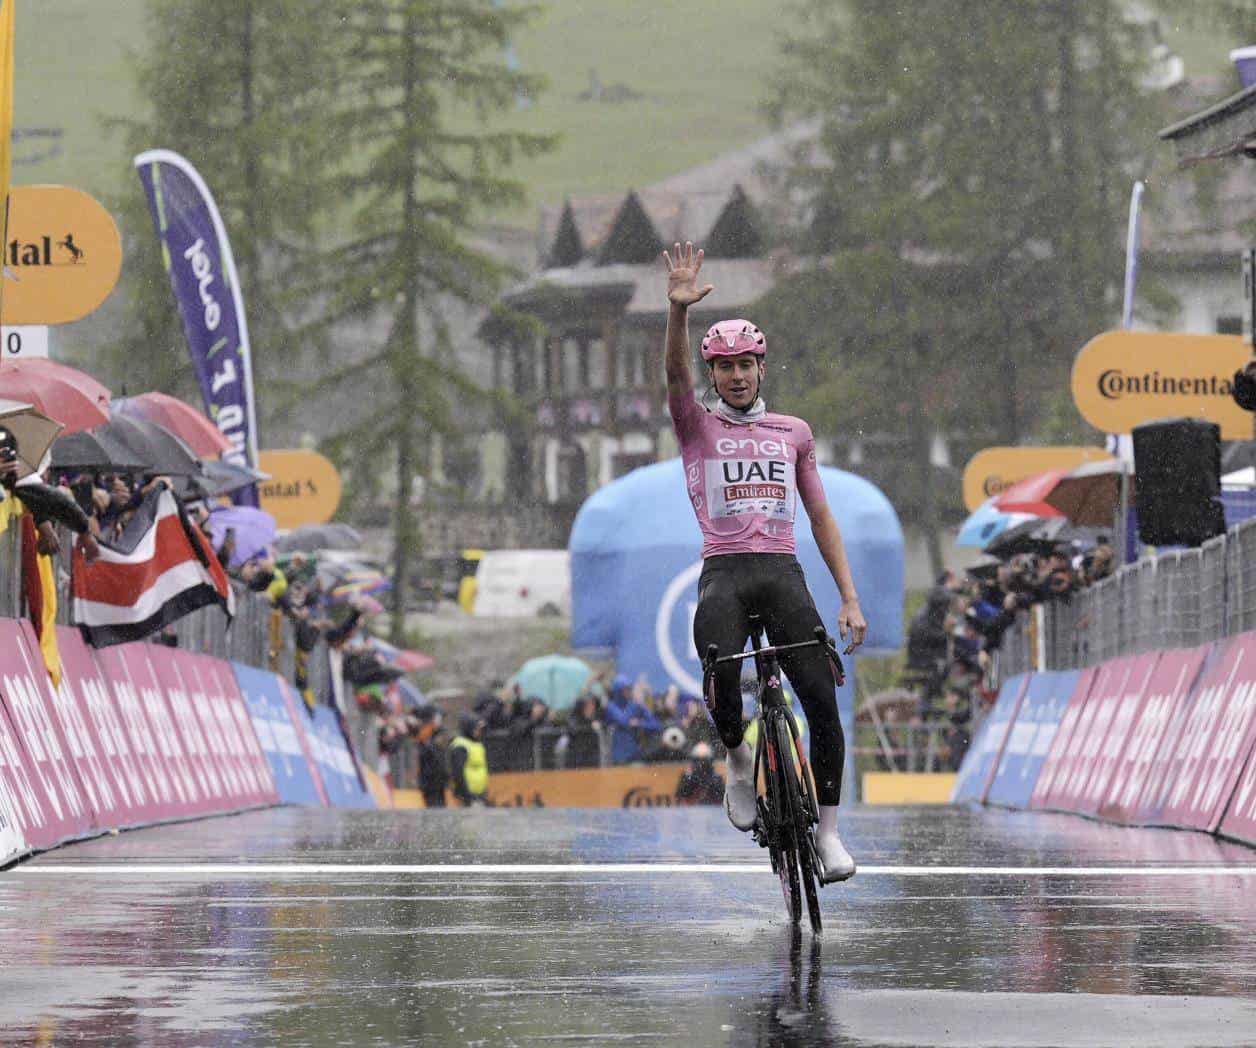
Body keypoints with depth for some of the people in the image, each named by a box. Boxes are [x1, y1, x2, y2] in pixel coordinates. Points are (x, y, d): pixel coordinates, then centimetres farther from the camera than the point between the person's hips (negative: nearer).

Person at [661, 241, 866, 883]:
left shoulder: (792, 433, 19)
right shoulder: (697, 425, 12)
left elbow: (821, 516, 18)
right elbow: (675, 373, -9)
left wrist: (850, 598, 10)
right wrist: (679, 309, -27)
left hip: (784, 573, 2)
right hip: (723, 574, -2)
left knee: (823, 701, -13)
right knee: (722, 678, -31)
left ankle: (827, 829, 0)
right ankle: (738, 759, 1)